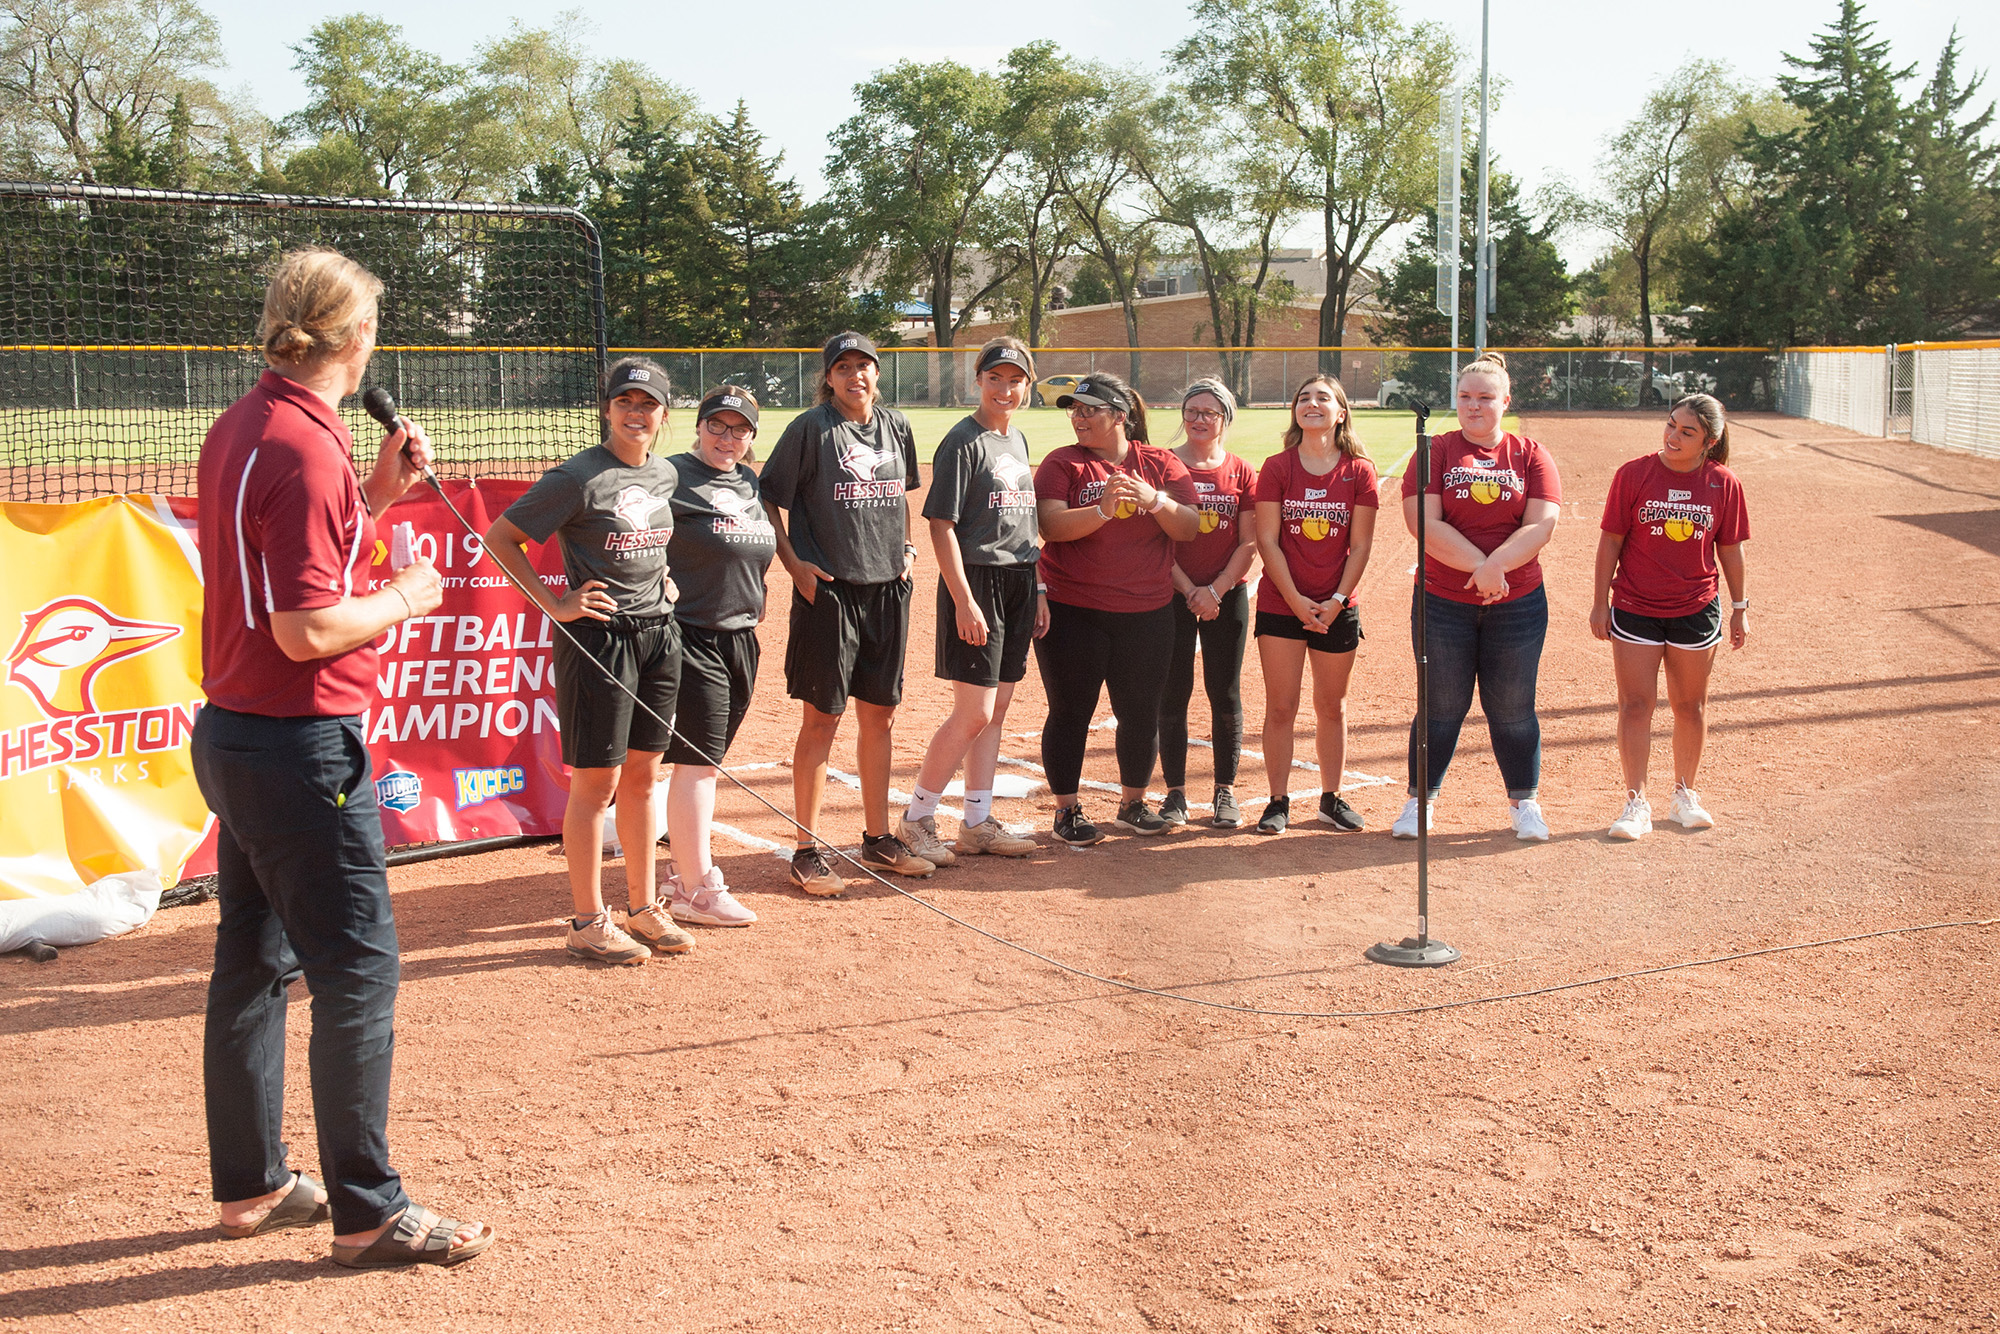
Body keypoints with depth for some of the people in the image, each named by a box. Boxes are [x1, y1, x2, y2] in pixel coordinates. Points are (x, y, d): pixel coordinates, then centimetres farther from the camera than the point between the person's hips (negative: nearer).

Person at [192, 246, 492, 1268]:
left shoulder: (238, 428, 10)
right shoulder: (306, 448, -19)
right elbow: (306, 628, -23)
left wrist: (376, 492, 15)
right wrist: (404, 598, -8)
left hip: (229, 736, 10)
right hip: (301, 747, -10)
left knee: (255, 962, 17)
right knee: (359, 970, -2)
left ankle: (251, 1186, 28)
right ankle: (367, 1213, 5)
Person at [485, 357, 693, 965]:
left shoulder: (666, 475, 9)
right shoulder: (577, 477, -12)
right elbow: (499, 537, -10)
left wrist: (663, 575, 12)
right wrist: (554, 604, -13)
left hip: (659, 634, 7)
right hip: (599, 636, -7)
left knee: (642, 773, 13)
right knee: (596, 780, -1)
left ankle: (643, 907, 24)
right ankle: (588, 923, 8)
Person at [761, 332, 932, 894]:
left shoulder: (896, 426, 10)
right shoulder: (811, 428, -6)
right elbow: (771, 499, -4)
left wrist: (906, 545, 12)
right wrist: (794, 563, -11)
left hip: (888, 589, 5)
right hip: (829, 590, -5)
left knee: (881, 715, 11)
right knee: (822, 718, -2)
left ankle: (877, 838, 24)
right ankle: (808, 850, 7)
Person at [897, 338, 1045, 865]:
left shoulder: (1018, 441, 14)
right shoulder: (962, 442, -10)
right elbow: (942, 526, -14)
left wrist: (1036, 591, 14)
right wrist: (964, 601, -20)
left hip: (1018, 585, 8)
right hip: (976, 582, -8)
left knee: (996, 710, 10)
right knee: (974, 712, -8)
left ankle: (977, 823, 17)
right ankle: (916, 819, 4)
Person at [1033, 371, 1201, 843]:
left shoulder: (1162, 464, 6)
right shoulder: (1062, 463, 0)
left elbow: (1189, 527, -3)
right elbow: (1051, 525, -14)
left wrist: (1155, 500, -22)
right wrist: (1102, 510, -29)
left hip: (1147, 613, 2)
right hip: (1072, 612, -2)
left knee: (1142, 713, 9)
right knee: (1070, 712, 3)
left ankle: (1133, 804, 26)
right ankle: (1067, 811, 15)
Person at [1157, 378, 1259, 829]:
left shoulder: (1242, 473, 4)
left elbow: (1249, 543, 0)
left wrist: (1215, 590, -11)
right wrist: (1189, 591, -12)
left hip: (1228, 596, 1)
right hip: (1172, 596, -1)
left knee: (1226, 694, 4)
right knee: (1172, 694, 1)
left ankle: (1225, 792, 15)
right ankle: (1175, 793, 9)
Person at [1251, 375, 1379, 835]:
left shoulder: (1359, 471, -1)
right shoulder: (1277, 468, -2)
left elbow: (1360, 546, -1)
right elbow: (1267, 541, -5)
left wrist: (1337, 600, -10)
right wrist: (1295, 599, -12)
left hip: (1336, 610, 1)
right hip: (1281, 604, -1)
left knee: (1332, 707, 11)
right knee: (1280, 707, 1)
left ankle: (1331, 798, 24)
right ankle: (1278, 802, 11)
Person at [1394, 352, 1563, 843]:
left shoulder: (1530, 455, 4)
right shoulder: (1435, 453, 1)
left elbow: (1541, 526, -7)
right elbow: (1424, 524, -11)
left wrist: (1493, 567, -21)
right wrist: (1480, 567, -19)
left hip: (1518, 604, 1)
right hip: (1443, 603, -1)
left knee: (1513, 708, 7)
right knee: (1441, 707, 5)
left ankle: (1524, 802, 24)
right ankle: (1420, 800, 20)